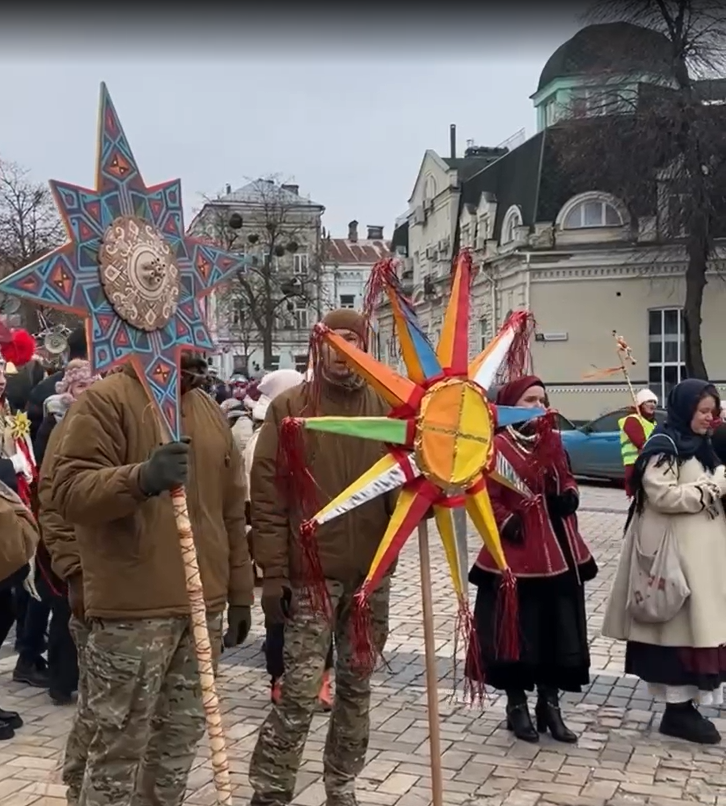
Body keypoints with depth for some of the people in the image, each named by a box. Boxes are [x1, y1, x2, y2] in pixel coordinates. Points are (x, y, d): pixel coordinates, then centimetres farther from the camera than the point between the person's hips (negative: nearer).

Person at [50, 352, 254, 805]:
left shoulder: (209, 409, 13)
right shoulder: (107, 401, -7)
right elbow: (68, 490, -17)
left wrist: (240, 592, 18)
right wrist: (140, 478, -34)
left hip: (203, 602, 6)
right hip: (133, 606, -6)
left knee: (181, 735, 14)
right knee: (122, 743, 0)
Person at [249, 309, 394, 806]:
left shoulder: (384, 408, 7)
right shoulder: (290, 408, -2)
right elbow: (267, 496, -5)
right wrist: (273, 572, -10)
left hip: (371, 573, 4)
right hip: (312, 573, -4)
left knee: (357, 688, 13)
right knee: (301, 693, -4)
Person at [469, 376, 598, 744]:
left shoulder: (553, 442, 11)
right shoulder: (497, 446, -11)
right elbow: (486, 499, -11)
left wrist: (569, 496, 0)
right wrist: (508, 523, -19)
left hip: (558, 552, 7)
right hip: (516, 554, -6)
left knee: (558, 631, 11)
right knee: (518, 630, 3)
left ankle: (550, 705, 25)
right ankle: (517, 706, 20)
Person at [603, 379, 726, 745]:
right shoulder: (664, 445, -12)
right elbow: (664, 496, -22)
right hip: (675, 550, -9)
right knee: (681, 625, -6)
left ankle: (685, 703, 15)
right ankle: (678, 708, 0)